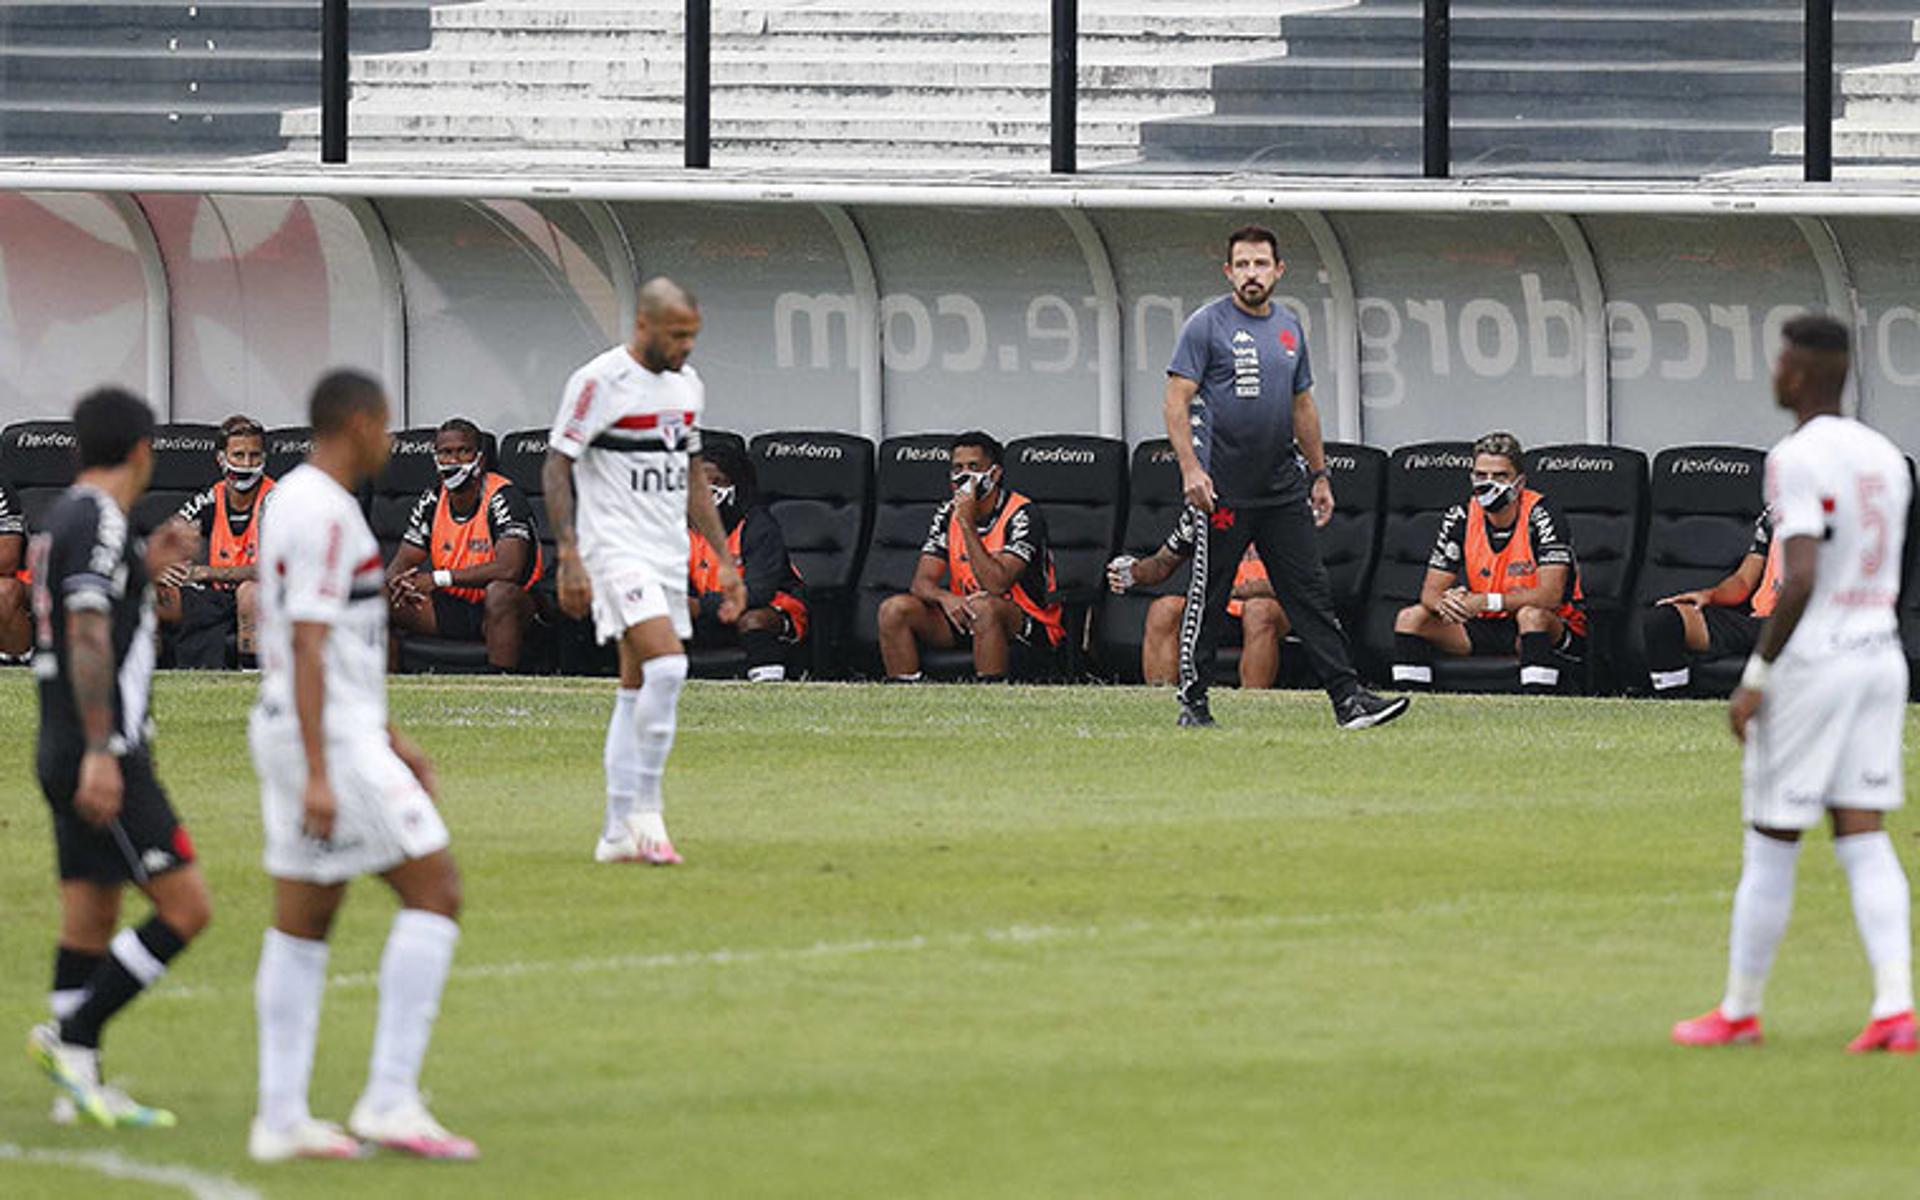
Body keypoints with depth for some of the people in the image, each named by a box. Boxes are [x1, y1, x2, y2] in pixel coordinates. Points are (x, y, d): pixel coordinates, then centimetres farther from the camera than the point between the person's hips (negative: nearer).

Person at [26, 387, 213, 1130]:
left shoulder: (63, 520, 16)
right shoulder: (99, 523, -13)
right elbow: (88, 639, -20)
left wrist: (146, 573, 22)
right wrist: (100, 752, -24)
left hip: (67, 757, 10)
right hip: (103, 755, -10)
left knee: (90, 922, 10)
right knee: (185, 907, -11)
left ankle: (79, 1083, 8)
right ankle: (72, 1035, -12)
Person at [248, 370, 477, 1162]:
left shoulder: (297, 501, 17)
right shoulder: (326, 515, -15)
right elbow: (308, 648, -21)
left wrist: (391, 741, 27)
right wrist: (318, 774, -23)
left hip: (301, 733, 10)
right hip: (332, 740, -10)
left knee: (301, 920, 9)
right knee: (434, 892, -8)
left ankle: (281, 1118, 9)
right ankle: (389, 1098, -12)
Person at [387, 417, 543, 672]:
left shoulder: (504, 498, -16)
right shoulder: (431, 503, 3)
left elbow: (508, 569, -29)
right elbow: (401, 564, 5)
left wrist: (439, 579, -27)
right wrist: (400, 583, -23)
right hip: (452, 608, 5)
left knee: (499, 592, -39)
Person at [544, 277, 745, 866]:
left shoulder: (687, 384, 11)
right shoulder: (599, 382, -12)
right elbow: (556, 468, -11)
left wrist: (724, 560, 17)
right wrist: (569, 560, -18)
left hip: (668, 554, 8)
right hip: (615, 548, -8)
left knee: (637, 691, 8)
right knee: (668, 665, -22)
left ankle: (618, 833, 12)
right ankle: (645, 807, -15)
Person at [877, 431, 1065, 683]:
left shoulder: (1022, 515, -15)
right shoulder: (948, 515, 4)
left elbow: (996, 585, -26)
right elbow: (922, 582, -1)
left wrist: (967, 524, -26)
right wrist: (945, 598, -25)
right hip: (966, 617, 6)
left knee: (982, 607, -38)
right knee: (894, 610, -13)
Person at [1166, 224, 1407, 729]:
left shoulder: (1289, 327, 14)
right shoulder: (1207, 326, -5)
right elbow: (1177, 402, -9)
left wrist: (1319, 474, 21)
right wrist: (1190, 469, -20)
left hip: (1283, 489, 5)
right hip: (1224, 489, -5)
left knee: (1312, 593, 1)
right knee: (1207, 598, 0)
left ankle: (1347, 697, -2)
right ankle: (1193, 701, 9)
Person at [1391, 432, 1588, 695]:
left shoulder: (1540, 515, -17)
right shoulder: (1460, 518, -3)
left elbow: (1550, 595, -26)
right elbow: (1430, 592, -3)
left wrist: (1485, 602, -34)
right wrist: (1444, 603, -29)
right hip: (1485, 627, 5)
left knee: (1532, 614, -38)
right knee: (1411, 618, -11)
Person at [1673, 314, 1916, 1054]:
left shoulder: (1797, 460, -14)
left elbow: (1799, 578, -23)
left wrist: (1756, 677, -17)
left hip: (1811, 661, -7)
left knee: (1770, 847, 4)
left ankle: (1740, 1011, 14)